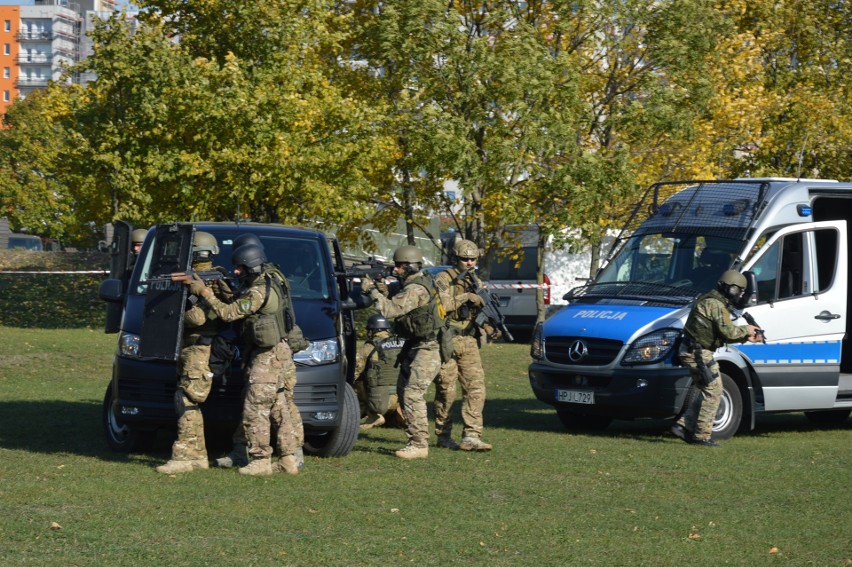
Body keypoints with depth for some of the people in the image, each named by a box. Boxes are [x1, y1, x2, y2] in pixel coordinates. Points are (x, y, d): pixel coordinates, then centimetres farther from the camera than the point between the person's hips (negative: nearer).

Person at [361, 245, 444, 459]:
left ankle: (419, 445, -13)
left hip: (426, 350, -11)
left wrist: (372, 290, -17)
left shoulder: (416, 290, -21)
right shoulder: (418, 282, 12)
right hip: (414, 347, 11)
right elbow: (395, 301, 16)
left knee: (412, 394, -14)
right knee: (403, 391, 13)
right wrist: (380, 287, 1)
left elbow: (390, 309, -29)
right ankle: (415, 439, 19)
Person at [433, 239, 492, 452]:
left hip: (469, 343, 5)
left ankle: (471, 436, -10)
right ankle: (443, 436, 11)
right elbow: (440, 304, -20)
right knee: (446, 391, -1)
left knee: (476, 388, -6)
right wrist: (465, 297, -22)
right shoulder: (443, 279, -4)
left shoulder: (476, 283, 14)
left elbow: (482, 312, 16)